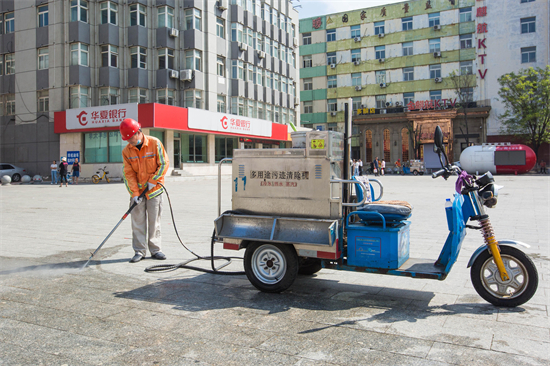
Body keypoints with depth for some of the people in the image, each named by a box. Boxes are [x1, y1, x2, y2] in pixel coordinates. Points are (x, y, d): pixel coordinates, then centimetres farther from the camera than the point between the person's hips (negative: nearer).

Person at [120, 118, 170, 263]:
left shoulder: (155, 143, -9)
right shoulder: (127, 151, -2)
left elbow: (164, 164, -7)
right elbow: (128, 174, -2)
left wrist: (153, 181, -12)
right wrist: (135, 193, -11)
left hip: (154, 190, -2)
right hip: (137, 191, 2)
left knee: (154, 221, 4)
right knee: (138, 222, 1)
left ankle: (155, 250, 14)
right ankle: (139, 251, 10)